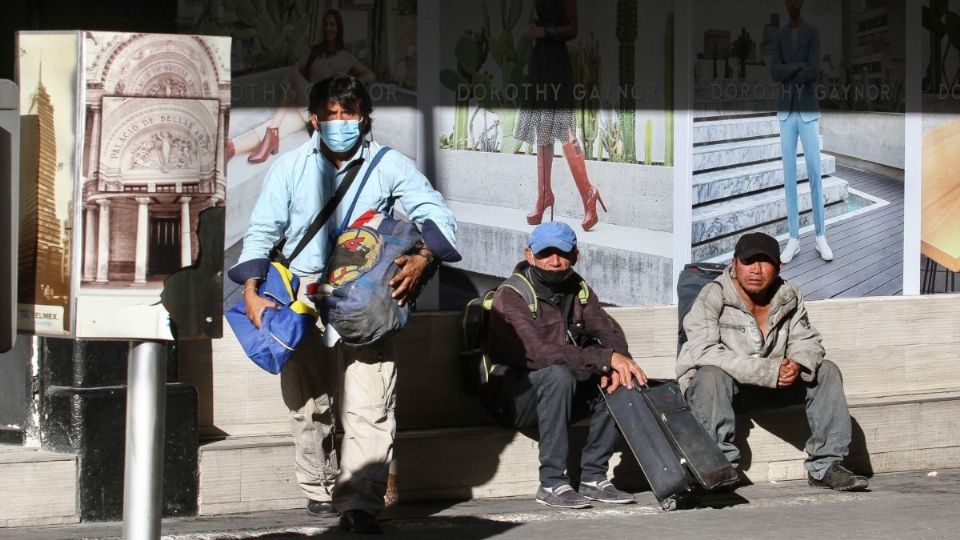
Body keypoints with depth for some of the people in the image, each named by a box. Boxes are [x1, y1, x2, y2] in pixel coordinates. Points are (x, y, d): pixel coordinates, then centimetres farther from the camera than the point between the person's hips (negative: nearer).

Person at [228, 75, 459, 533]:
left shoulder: (388, 166, 2)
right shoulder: (290, 167, 6)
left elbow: (437, 213, -4)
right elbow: (262, 232, 5)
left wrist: (422, 259, -24)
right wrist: (252, 293, -7)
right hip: (302, 299, 2)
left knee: (368, 404, -13)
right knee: (308, 403, 9)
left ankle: (360, 504, -18)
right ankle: (321, 491, 26)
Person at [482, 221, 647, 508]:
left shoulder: (577, 289, 7)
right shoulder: (511, 298, -17)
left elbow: (608, 331, -4)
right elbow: (540, 353, -30)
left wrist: (619, 361, -29)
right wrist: (606, 358, -35)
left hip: (562, 395, 7)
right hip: (512, 397, -7)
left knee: (623, 380, -14)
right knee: (558, 375, -35)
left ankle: (593, 477, -12)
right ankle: (552, 483, -32)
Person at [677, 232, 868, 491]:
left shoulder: (789, 297, 0)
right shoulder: (713, 296, -18)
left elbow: (807, 341, 6)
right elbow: (703, 351, -30)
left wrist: (797, 365, -23)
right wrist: (769, 372, -35)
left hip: (772, 388, 5)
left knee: (826, 371, -8)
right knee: (711, 375, -38)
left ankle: (825, 465, -13)